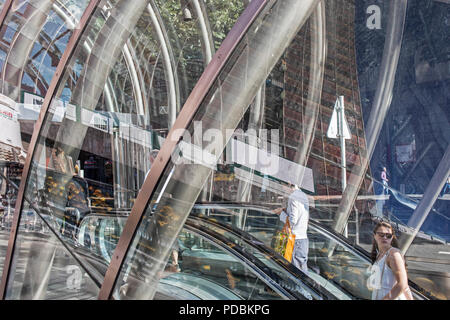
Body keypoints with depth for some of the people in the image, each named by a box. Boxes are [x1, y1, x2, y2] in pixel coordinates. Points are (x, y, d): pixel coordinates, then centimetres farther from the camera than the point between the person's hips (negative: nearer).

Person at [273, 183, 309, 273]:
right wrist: (285, 210, 14)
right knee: (303, 270, 14)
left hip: (296, 239, -8)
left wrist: (282, 213, -3)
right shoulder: (304, 197, 10)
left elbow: (292, 221, -18)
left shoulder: (293, 198, -15)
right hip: (304, 239, 8)